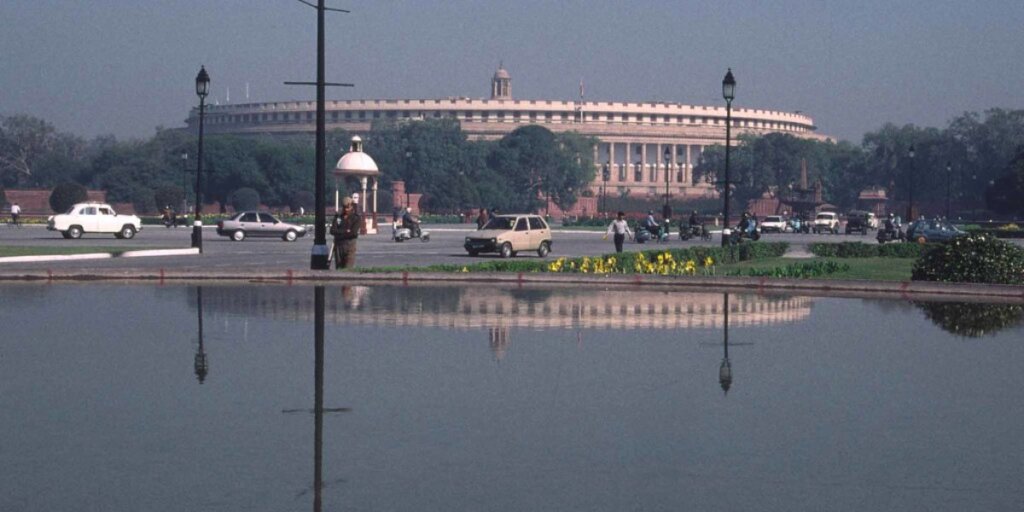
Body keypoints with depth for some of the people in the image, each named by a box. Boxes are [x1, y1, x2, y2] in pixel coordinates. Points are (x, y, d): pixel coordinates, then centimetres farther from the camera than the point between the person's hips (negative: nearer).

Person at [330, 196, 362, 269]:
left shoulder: (357, 218, 1)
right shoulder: (338, 216, 11)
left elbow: (354, 233, -12)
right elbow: (332, 230, -1)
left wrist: (340, 232, -5)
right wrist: (346, 231, -8)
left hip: (349, 244, -4)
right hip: (338, 245, 4)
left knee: (348, 269, -13)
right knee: (338, 268, 7)